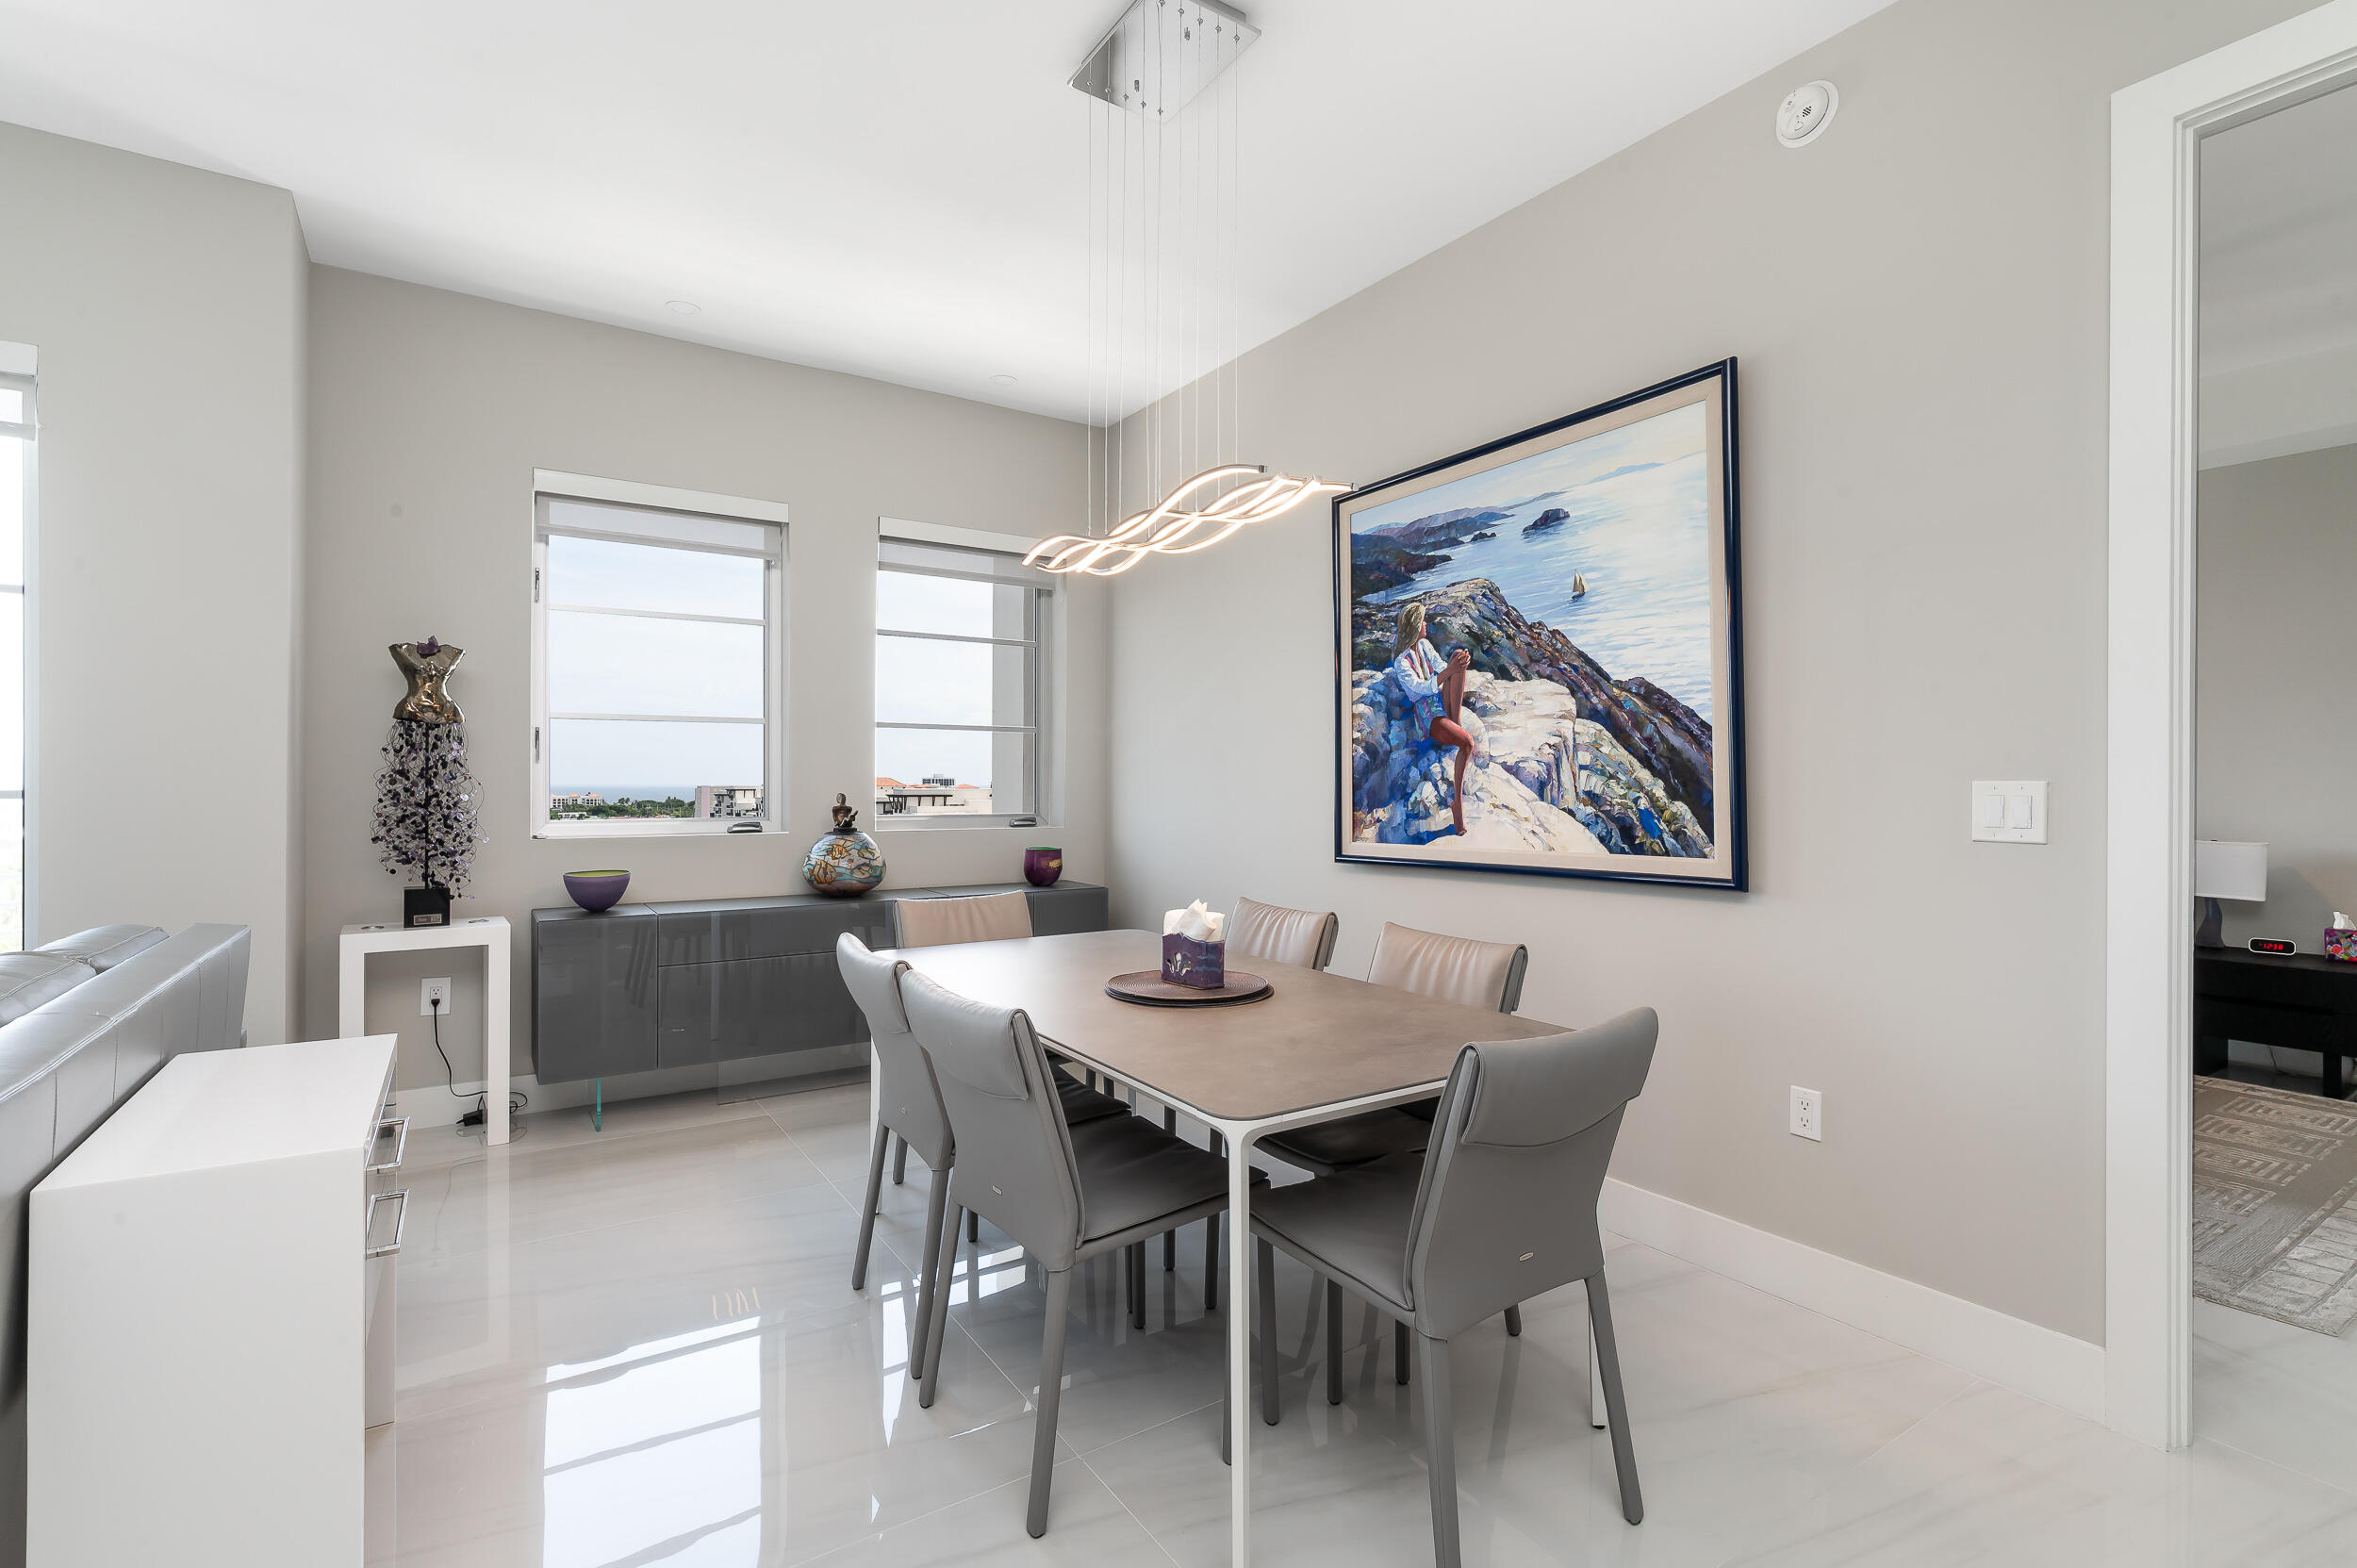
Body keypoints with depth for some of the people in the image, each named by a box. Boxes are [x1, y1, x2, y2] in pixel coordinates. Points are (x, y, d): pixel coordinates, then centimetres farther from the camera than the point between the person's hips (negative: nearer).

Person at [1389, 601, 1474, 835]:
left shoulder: (1424, 645, 14)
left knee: (1458, 654, -18)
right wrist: (1449, 671, -30)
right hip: (1425, 712, -7)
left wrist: (1460, 665, -9)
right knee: (1467, 743, -32)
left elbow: (1441, 667, 15)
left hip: (1442, 700, 7)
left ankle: (1455, 724, -20)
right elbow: (1420, 688, -19)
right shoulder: (1401, 662, -9)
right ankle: (1457, 800, -22)